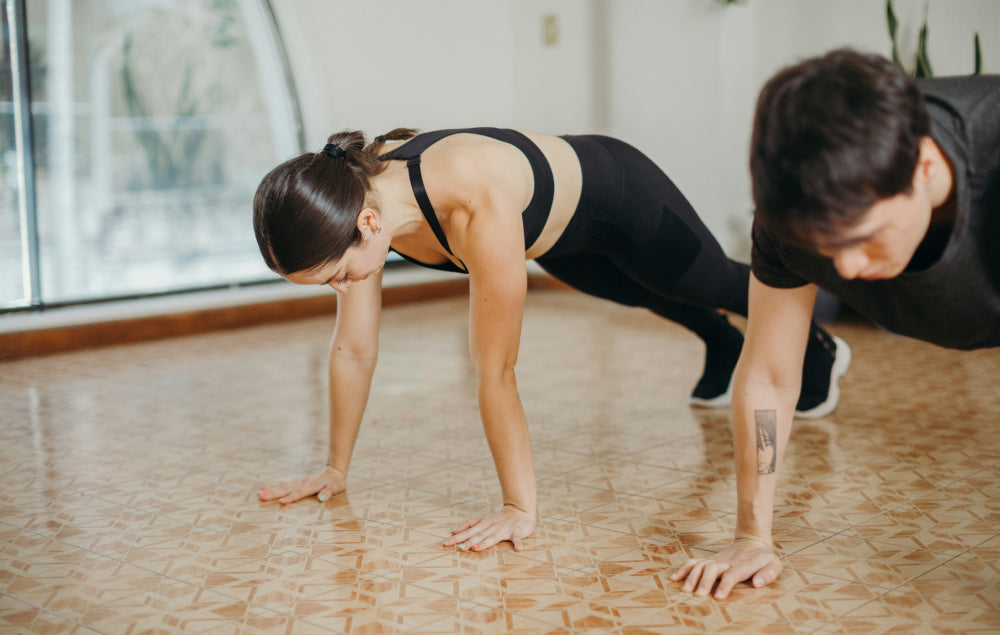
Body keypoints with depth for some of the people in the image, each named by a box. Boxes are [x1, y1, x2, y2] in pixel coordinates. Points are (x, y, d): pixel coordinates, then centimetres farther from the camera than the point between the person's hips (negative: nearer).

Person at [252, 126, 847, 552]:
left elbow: (496, 370, -45)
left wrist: (521, 508, -39)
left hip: (615, 194, -6)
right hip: (562, 237, 6)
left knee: (719, 283, 24)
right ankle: (722, 346, 70)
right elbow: (354, 348, -19)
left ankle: (813, 343, 57)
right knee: (648, 296, 36)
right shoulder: (356, 193, -28)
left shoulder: (479, 205, -50)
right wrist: (336, 470, -12)